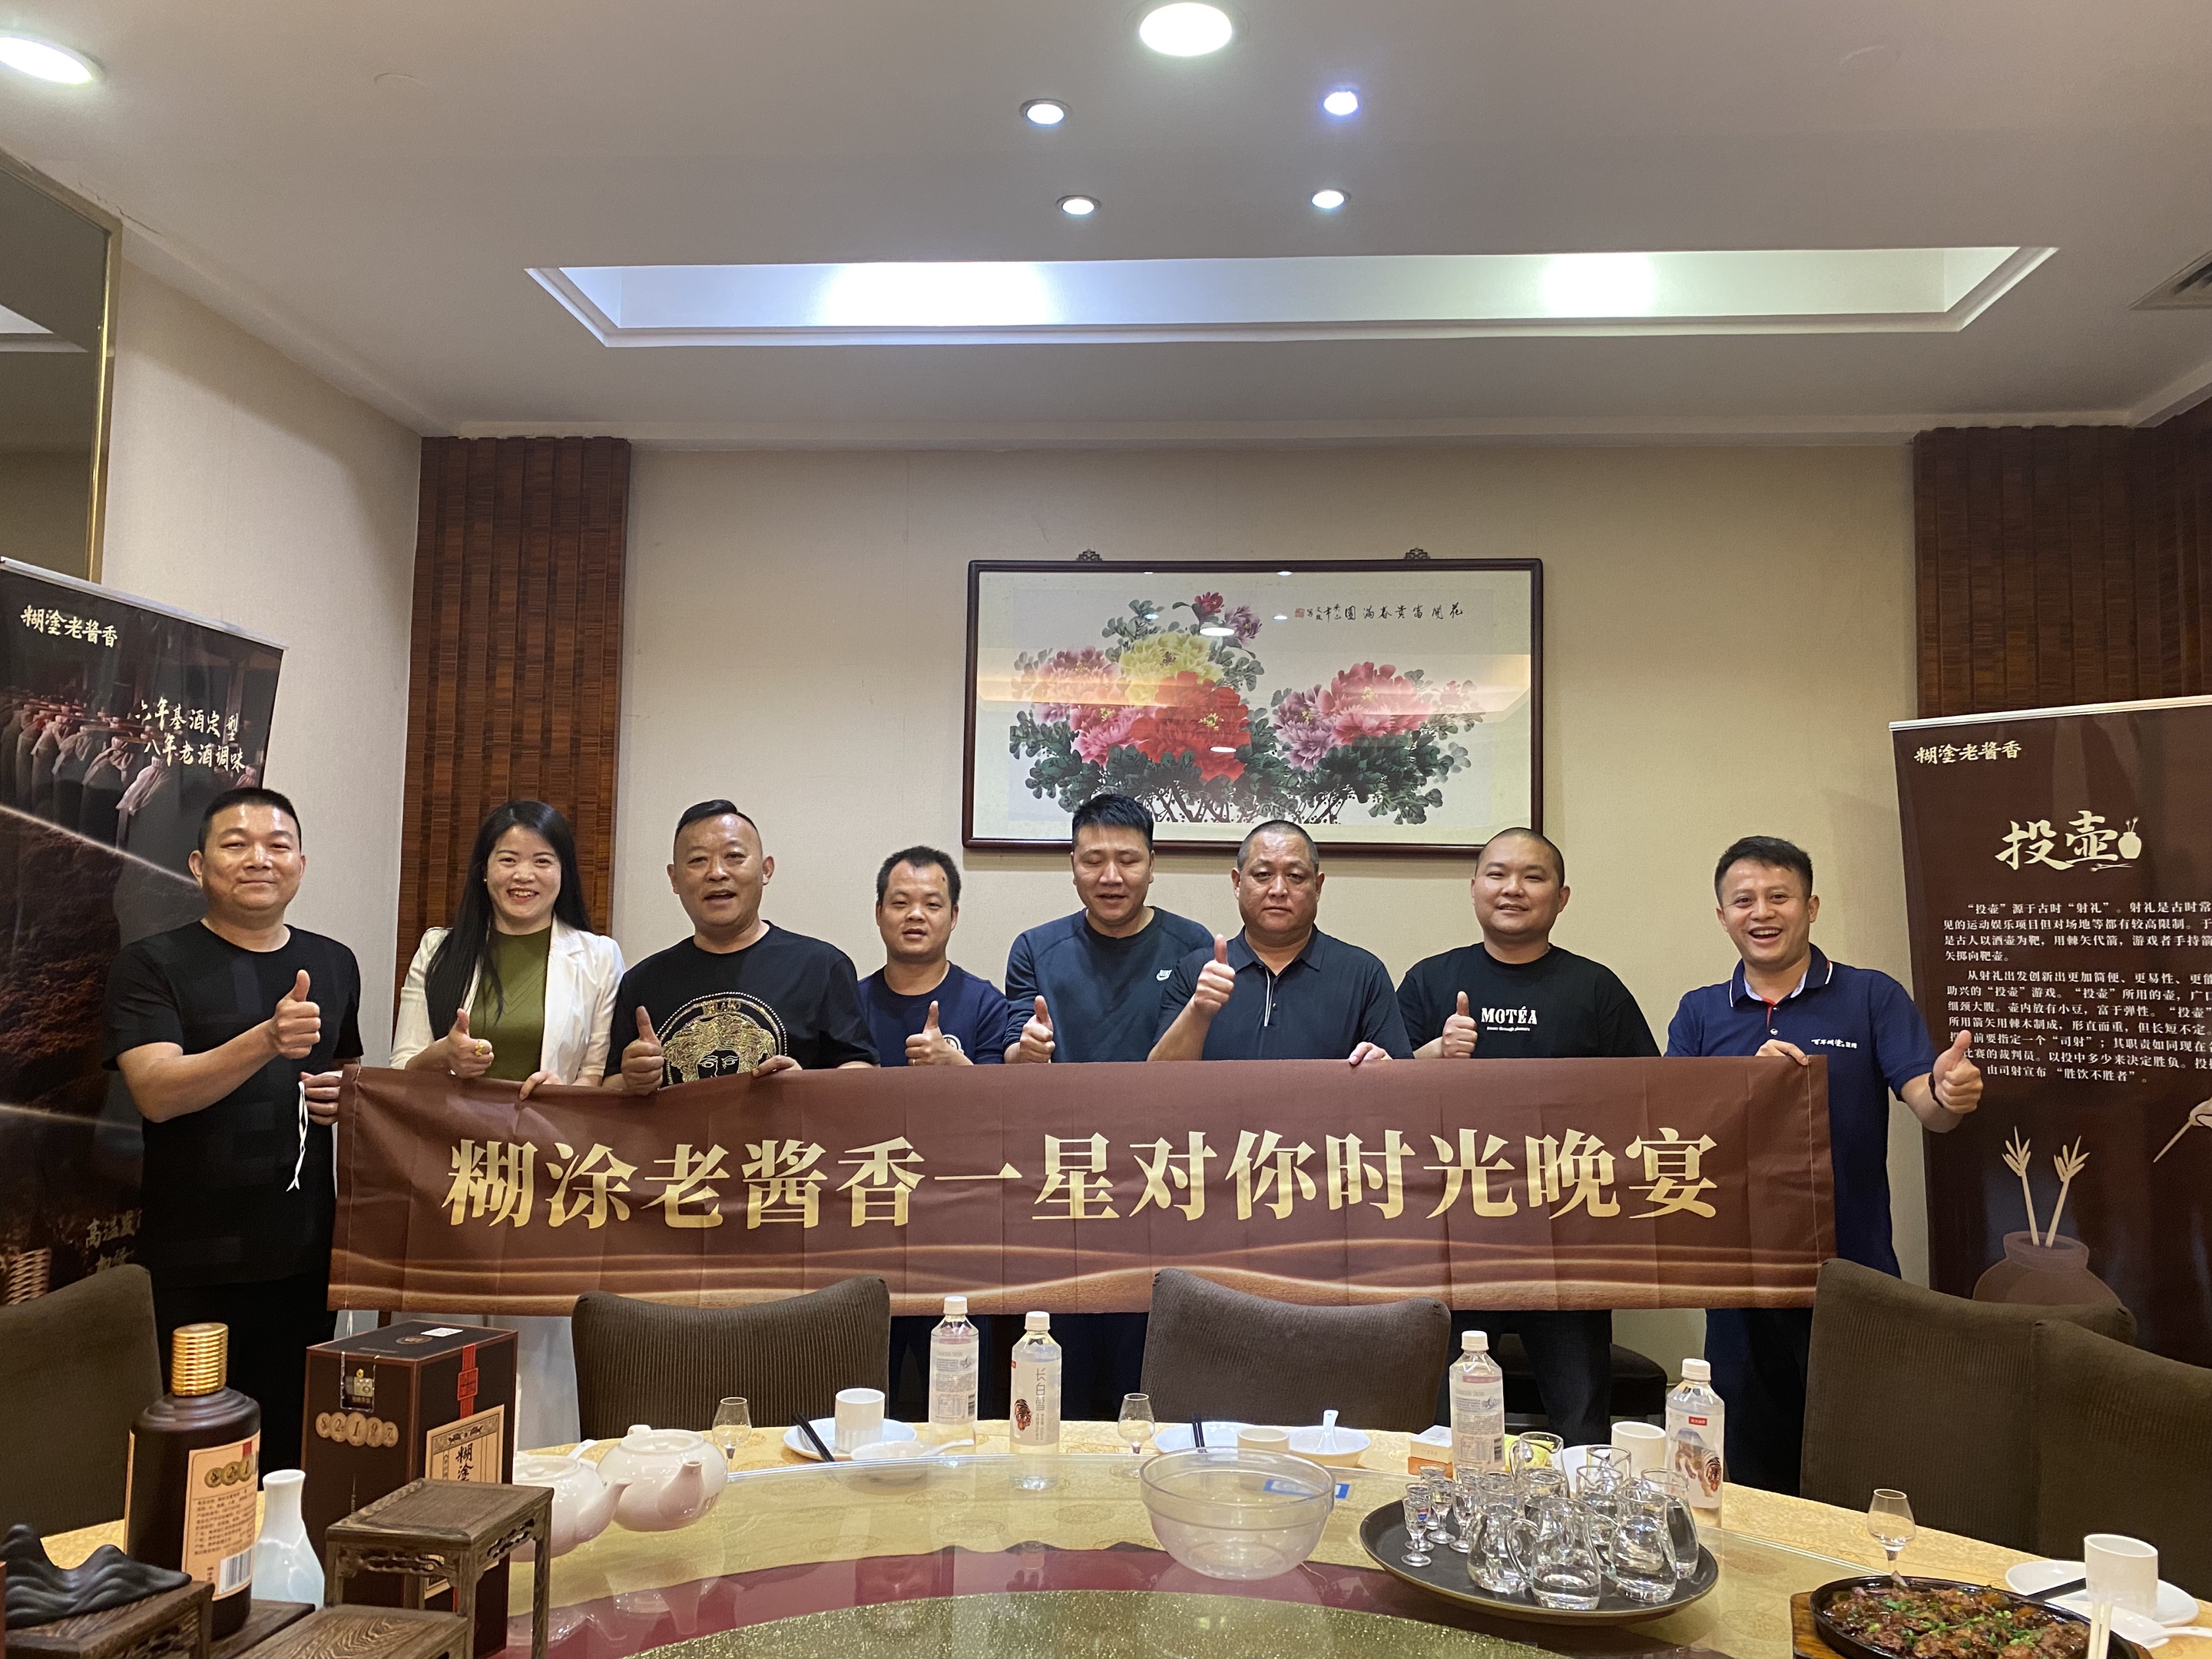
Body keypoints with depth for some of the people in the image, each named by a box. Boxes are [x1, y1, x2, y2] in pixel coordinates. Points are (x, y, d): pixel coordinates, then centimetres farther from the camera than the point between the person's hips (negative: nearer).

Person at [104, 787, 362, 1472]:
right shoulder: (152, 965, -3)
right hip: (193, 1267, -3)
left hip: (306, 1257, 4)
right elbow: (156, 1093, -17)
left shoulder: (334, 964, 10)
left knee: (289, 1456, 8)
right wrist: (268, 1041, -33)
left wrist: (349, 1097, 1)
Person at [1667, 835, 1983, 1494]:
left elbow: (1926, 1104, -11)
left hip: (1854, 1274, -2)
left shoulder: (1872, 997, 0)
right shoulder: (1699, 1013, 7)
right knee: (1750, 1480, 12)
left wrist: (1950, 1093, -35)